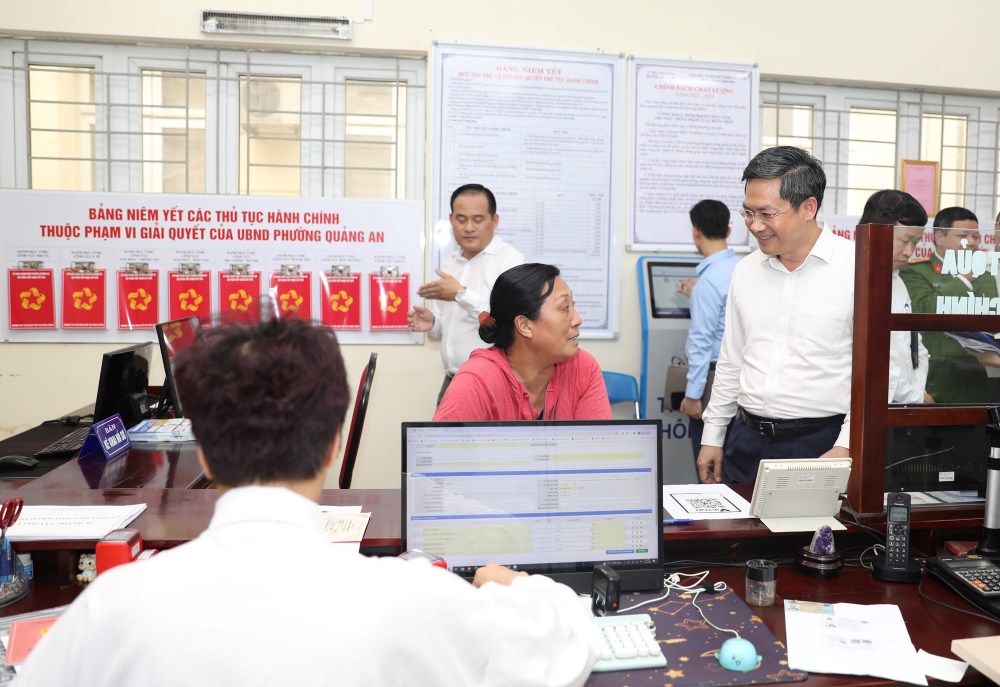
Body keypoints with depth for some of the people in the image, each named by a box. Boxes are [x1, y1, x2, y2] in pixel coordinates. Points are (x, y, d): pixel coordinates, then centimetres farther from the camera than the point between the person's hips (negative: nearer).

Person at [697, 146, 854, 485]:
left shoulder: (857, 268, -9)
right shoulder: (746, 270, 7)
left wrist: (846, 447, -14)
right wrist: (713, 438, 13)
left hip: (822, 444, -4)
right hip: (746, 441, 5)